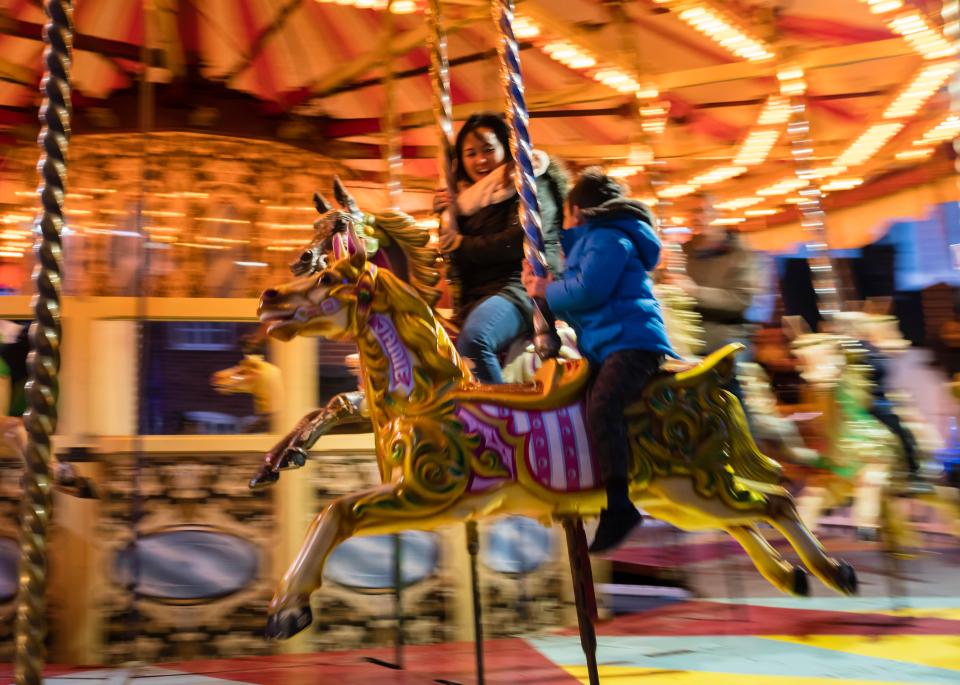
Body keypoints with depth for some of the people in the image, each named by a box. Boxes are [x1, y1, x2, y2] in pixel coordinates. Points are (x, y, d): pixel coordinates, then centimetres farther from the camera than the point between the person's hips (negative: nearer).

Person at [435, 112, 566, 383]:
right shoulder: (469, 196, 23)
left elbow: (522, 240, -14)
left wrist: (462, 246, -5)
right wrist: (447, 217, 6)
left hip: (522, 285, -7)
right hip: (474, 297, 8)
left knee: (473, 339, -35)